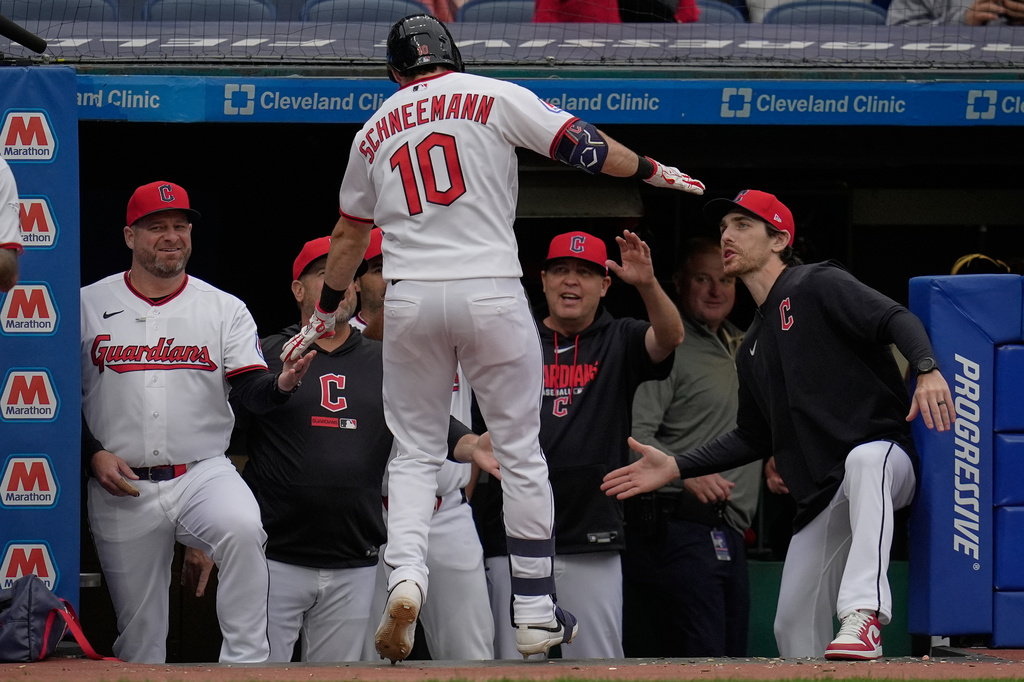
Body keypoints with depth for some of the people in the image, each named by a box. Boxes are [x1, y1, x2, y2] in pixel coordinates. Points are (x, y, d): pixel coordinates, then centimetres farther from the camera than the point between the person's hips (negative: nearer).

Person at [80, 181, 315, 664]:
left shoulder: (225, 309, 6)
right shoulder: (87, 306, 5)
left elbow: (251, 390, -4)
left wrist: (282, 384, -26)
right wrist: (92, 454, -7)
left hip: (204, 474, -1)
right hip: (121, 490, 1)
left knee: (243, 529, -34)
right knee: (138, 632, 4)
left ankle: (245, 664, -29)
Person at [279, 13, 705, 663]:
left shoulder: (374, 132, 16)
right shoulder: (495, 97, 4)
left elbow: (350, 234, 25)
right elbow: (585, 147, 1)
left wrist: (325, 313, 36)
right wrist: (654, 170, 17)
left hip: (409, 299, 3)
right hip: (490, 291, -3)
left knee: (415, 452, 10)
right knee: (521, 450, 6)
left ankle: (406, 578, -15)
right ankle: (536, 611, 6)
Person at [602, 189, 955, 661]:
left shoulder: (817, 286, -2)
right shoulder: (753, 348, 23)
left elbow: (895, 319, -16)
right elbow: (753, 438, 27)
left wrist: (927, 370, -36)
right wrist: (675, 467, 18)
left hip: (884, 451, -9)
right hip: (821, 498, 9)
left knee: (864, 461, -44)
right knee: (794, 624, 5)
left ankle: (863, 615, -57)